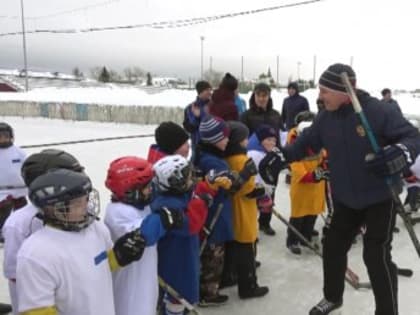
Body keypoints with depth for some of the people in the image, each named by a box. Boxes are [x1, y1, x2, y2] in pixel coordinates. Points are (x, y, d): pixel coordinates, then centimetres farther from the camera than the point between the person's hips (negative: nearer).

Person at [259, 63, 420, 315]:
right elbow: (306, 142, 6)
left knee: (376, 256, -3)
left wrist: (399, 154, -39)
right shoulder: (326, 118, -4)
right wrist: (279, 158, -4)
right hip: (346, 198, 6)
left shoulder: (377, 111, -22)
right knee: (333, 246, 15)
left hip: (381, 196, -6)